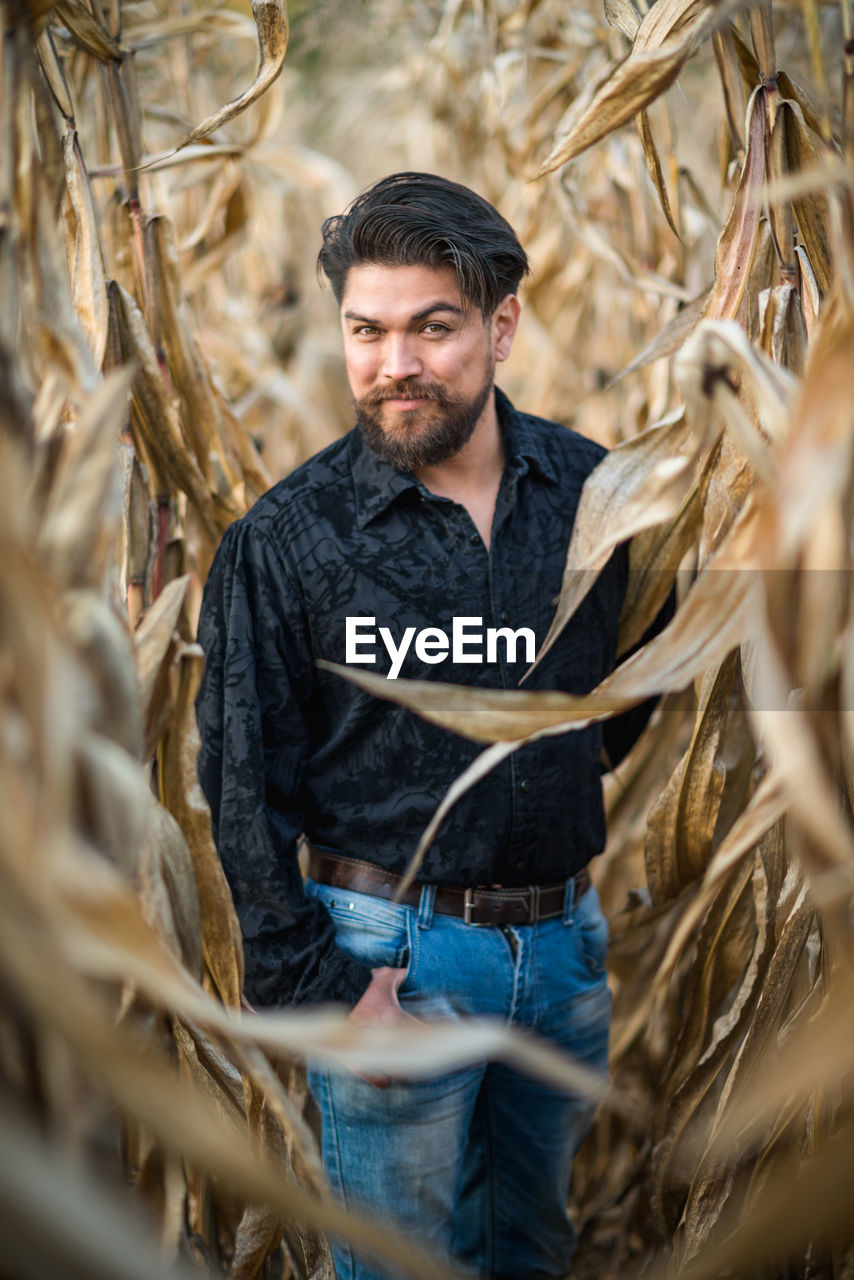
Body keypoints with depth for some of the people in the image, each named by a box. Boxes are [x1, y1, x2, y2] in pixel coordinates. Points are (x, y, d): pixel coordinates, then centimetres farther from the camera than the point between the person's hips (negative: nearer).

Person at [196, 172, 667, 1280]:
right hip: (394, 950, -3)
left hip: (567, 939, 4)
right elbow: (242, 782, -9)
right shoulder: (287, 538, -11)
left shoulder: (591, 491, -2)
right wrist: (312, 982, -11)